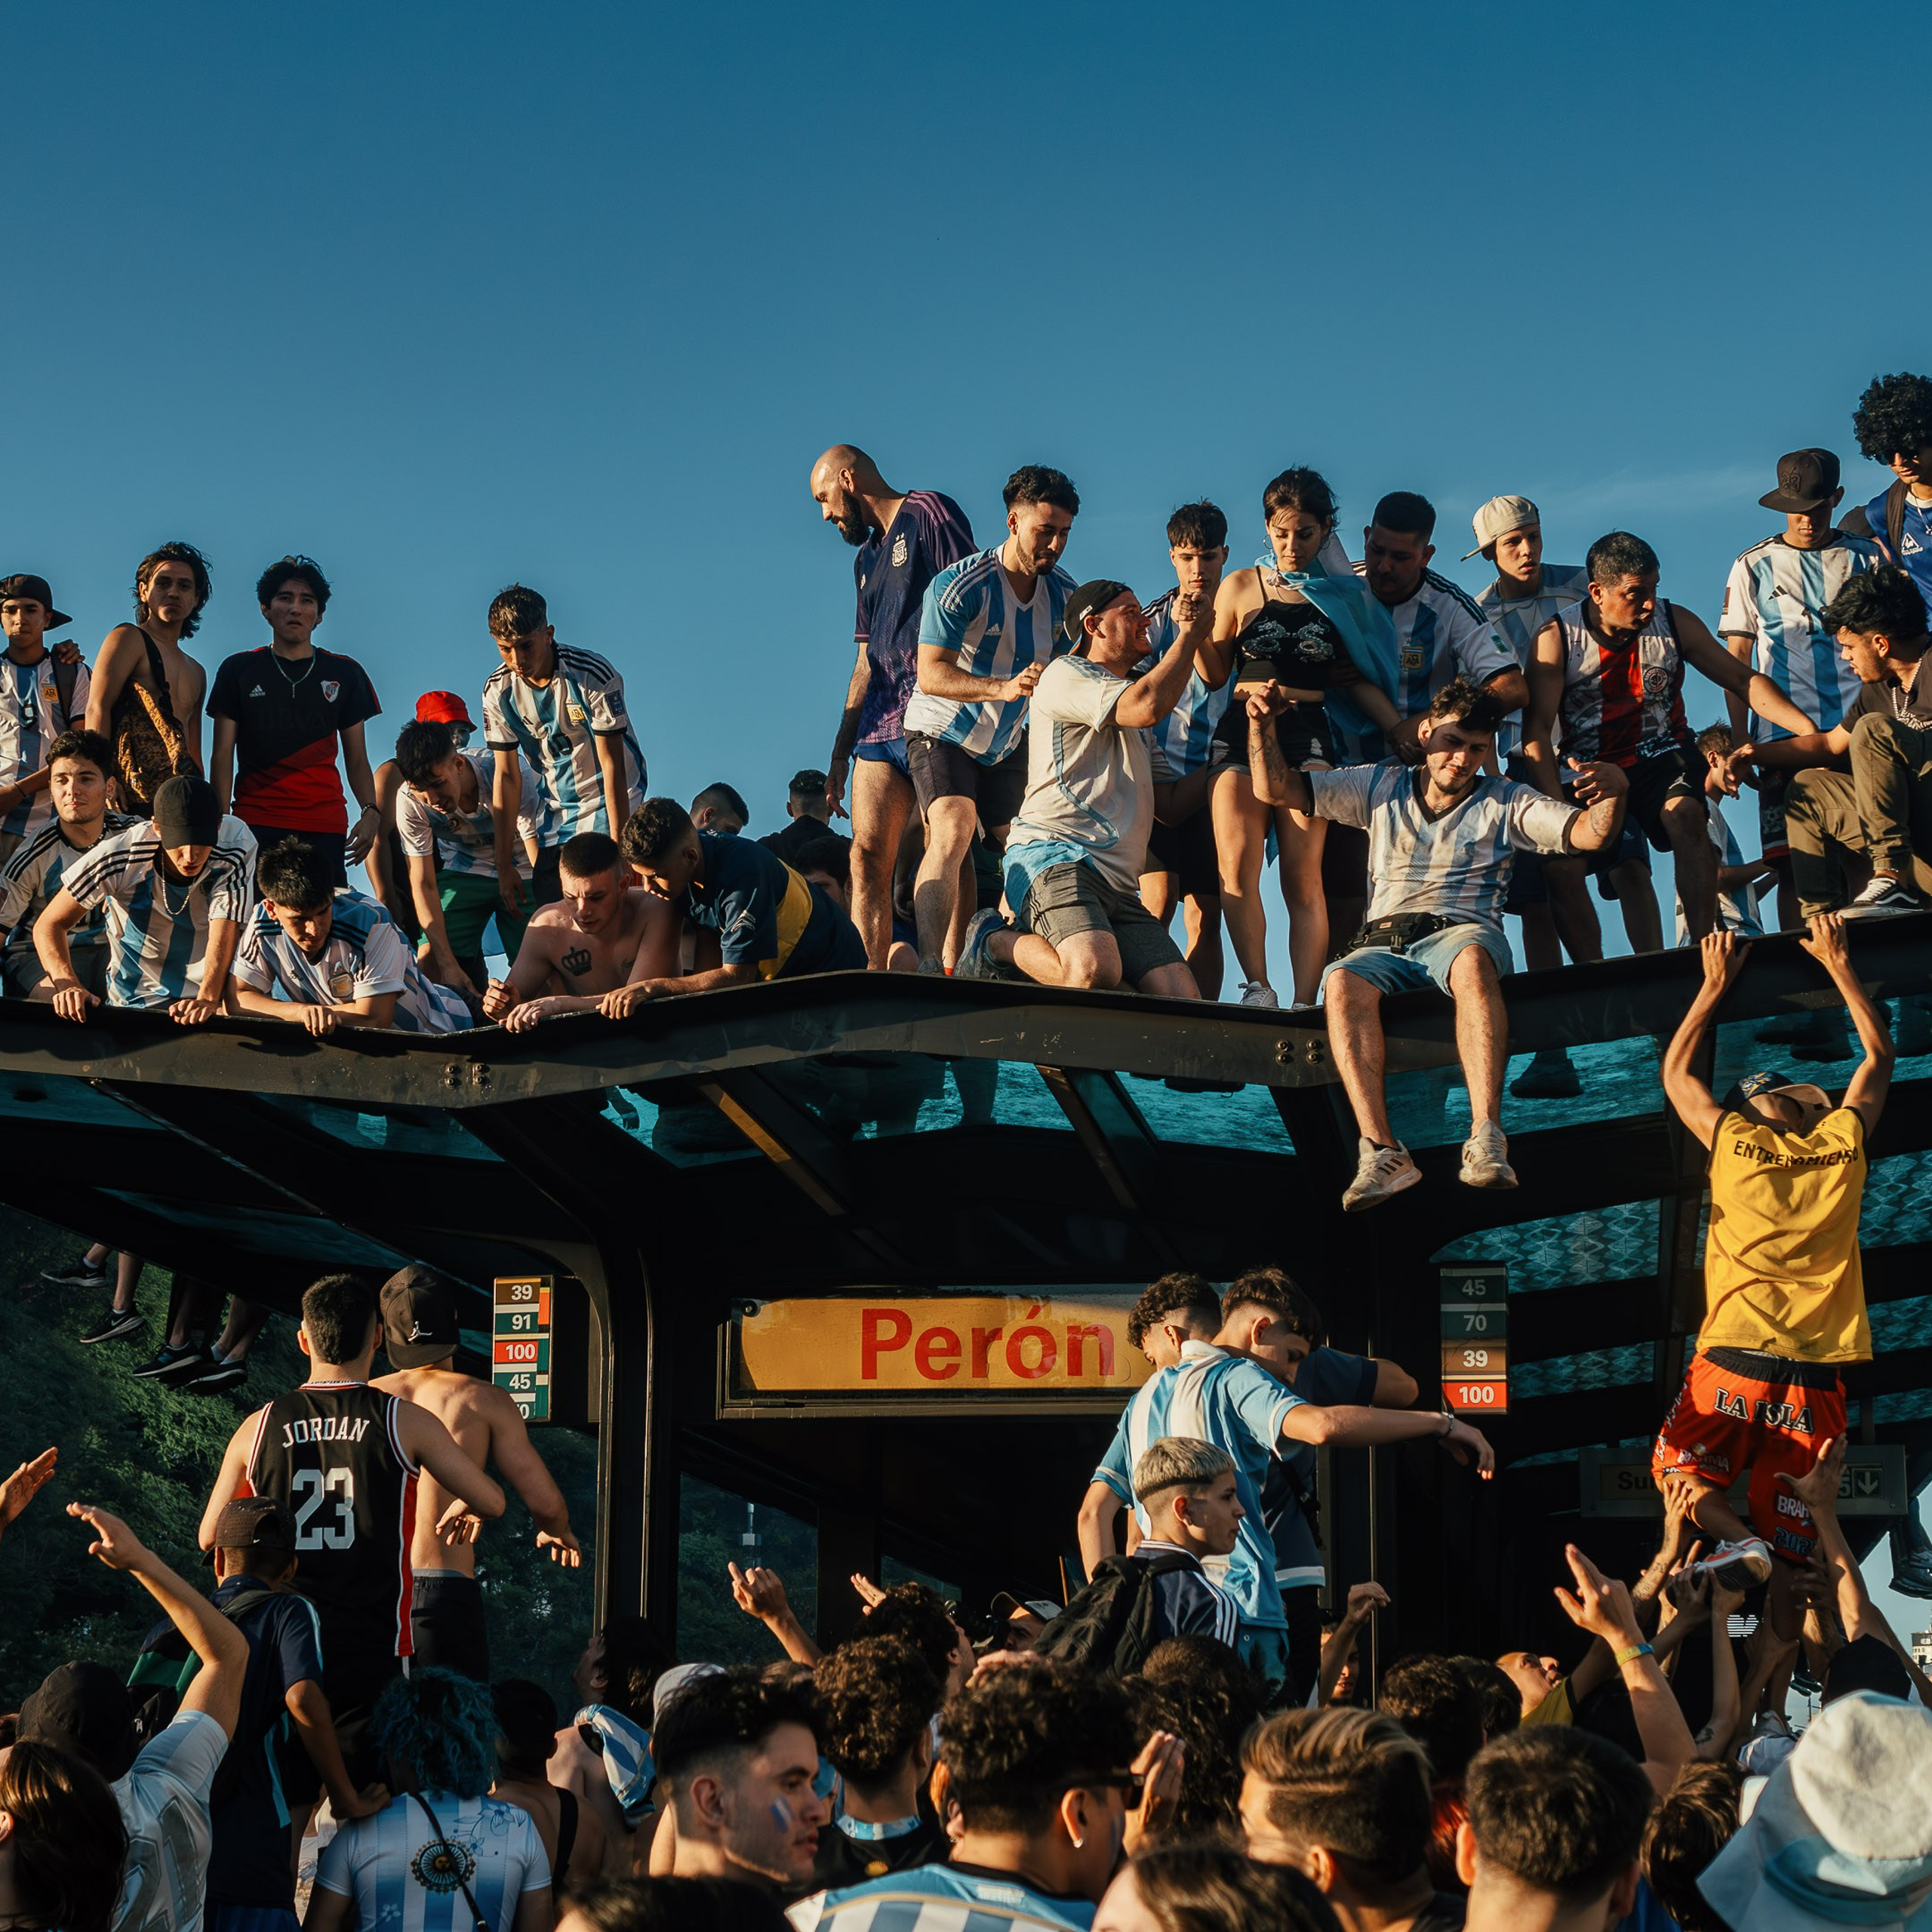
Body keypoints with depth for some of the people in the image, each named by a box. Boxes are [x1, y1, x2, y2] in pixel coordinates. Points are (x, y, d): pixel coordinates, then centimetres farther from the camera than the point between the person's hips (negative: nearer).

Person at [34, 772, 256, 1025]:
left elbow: (224, 932, -25)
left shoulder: (235, 841, -19)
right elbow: (49, 924, -12)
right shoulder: (120, 856, -20)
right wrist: (68, 985, -31)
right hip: (130, 1002, -3)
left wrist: (207, 999, -42)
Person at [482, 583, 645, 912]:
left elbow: (613, 766, -20)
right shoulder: (498, 691, -10)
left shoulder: (595, 676, -23)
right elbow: (507, 776, -4)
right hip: (556, 808, 4)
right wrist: (504, 866, -4)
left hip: (609, 803, -4)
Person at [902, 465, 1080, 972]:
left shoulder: (1065, 596, -2)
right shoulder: (961, 585, -20)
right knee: (952, 833, -27)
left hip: (1008, 744, 6)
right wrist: (1003, 688, -41)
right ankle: (930, 968, -35)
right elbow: (931, 675, -27)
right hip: (942, 734, -6)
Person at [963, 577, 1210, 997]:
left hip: (1118, 886, 9)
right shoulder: (1066, 674, 5)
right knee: (1093, 971, -35)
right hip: (1055, 859, -9)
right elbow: (1147, 706, -13)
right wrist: (1190, 634, 1)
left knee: (1184, 999, -12)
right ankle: (994, 942, -5)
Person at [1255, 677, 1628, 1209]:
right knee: (1342, 982, -35)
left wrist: (1614, 790, -18)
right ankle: (1381, 1151, -46)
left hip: (1464, 931, -2)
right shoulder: (1380, 787, 20)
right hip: (1383, 940, 2)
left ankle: (1486, 1141, -54)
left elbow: (1591, 834, 4)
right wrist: (1260, 728, -1)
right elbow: (1278, 789, 18)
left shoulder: (1505, 803, 16)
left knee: (1471, 960, -41)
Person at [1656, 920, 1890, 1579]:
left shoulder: (1733, 1142, 5)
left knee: (1679, 1468, 13)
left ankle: (1740, 1543, -15)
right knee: (1789, 1534, 3)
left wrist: (1715, 985, 32)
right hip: (1816, 1377, 2)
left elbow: (1676, 1072, 25)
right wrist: (1838, 963, 34)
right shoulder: (1843, 1143, 8)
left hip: (1733, 1362, -2)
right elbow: (1879, 1054, 27)